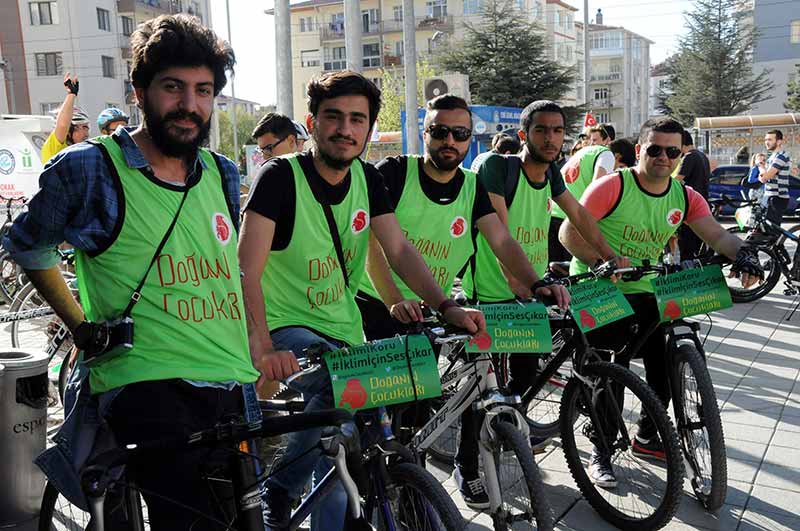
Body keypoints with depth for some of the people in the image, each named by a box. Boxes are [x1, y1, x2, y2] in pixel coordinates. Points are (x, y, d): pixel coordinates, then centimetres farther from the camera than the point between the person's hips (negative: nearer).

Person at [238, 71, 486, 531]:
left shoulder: (368, 179, 1)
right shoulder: (281, 177, -16)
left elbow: (400, 250, -4)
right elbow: (247, 270, -24)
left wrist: (447, 306, -20)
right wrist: (262, 345, -38)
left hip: (344, 330, 6)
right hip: (289, 329, -5)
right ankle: (281, 487, -7)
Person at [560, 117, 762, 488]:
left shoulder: (685, 197, 0)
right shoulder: (613, 186, -16)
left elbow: (718, 235, -9)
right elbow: (569, 232, -18)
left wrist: (742, 254, -30)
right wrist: (601, 264, -30)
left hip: (643, 291, 6)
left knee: (666, 368, 5)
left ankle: (646, 437, 30)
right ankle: (600, 452, 12)